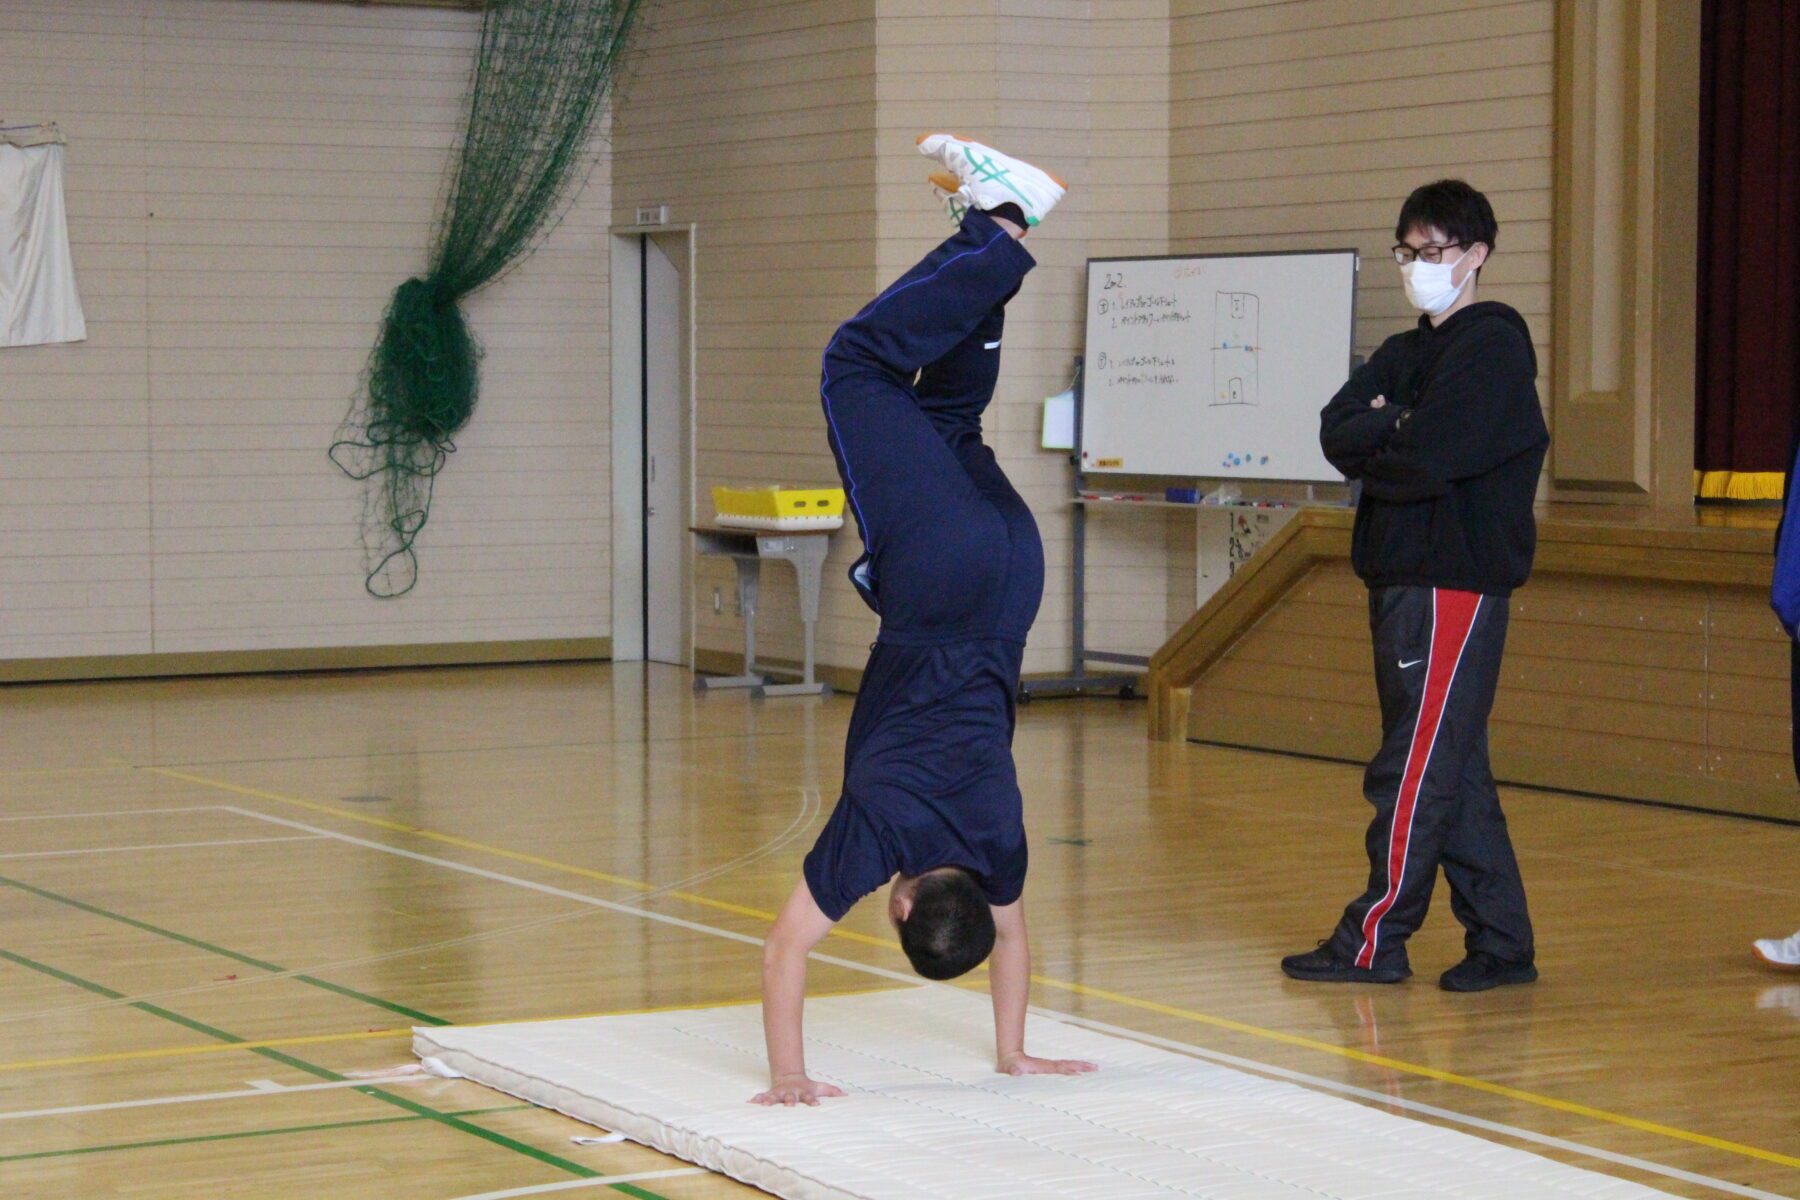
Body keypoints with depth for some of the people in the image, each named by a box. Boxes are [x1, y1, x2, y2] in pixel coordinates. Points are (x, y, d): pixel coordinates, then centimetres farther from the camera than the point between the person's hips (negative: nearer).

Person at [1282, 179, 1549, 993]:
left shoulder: (1492, 346, -7)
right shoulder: (1404, 353, 20)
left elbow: (1428, 459, -18)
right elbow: (1336, 431, 5)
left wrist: (1369, 449, 0)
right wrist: (1392, 430, -12)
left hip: (1455, 581, -9)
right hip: (1400, 579, 9)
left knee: (1416, 771, -6)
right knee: (1453, 770, 10)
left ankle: (1374, 942, -2)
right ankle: (1501, 944, 14)